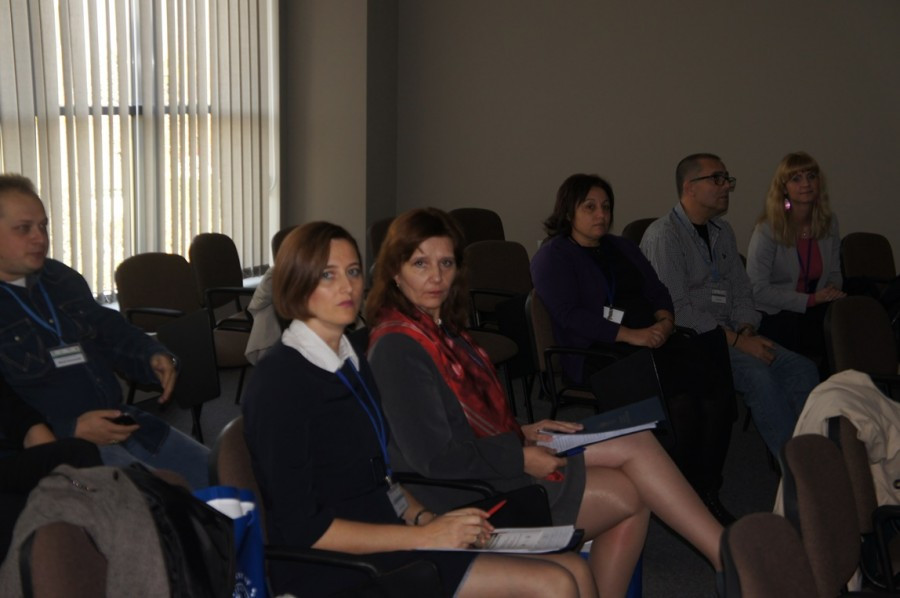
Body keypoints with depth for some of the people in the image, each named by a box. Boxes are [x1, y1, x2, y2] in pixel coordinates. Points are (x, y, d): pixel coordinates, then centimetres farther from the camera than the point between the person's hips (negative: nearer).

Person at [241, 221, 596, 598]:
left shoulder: (351, 362, 13)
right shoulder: (279, 381, -13)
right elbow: (303, 527, -16)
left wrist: (423, 518, -1)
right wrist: (424, 536, -17)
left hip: (383, 534, 8)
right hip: (331, 567, -8)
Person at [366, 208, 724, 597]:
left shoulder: (438, 327, 11)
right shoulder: (397, 347, -18)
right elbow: (435, 459, -21)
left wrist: (521, 433, 6)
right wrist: (519, 458, -14)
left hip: (491, 466, 9)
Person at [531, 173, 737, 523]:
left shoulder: (622, 248, 26)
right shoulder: (552, 257, 3)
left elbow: (658, 291, 19)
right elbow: (569, 315, -10)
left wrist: (664, 321, -4)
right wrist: (630, 334, -17)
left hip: (651, 340, 7)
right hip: (596, 354, -6)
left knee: (714, 375, -21)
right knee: (683, 388, -30)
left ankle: (708, 491, -18)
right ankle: (691, 492, -18)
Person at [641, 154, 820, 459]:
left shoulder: (723, 231, 17)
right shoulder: (663, 236, -10)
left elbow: (742, 291, 19)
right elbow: (677, 310, -17)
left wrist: (746, 330, -2)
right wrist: (736, 340, -18)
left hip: (729, 333, 8)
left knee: (802, 368, -12)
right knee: (758, 374, -28)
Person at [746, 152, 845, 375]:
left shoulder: (829, 223, 8)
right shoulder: (768, 230, -9)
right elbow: (757, 290, -13)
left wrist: (833, 290, -4)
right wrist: (810, 300, -15)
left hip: (815, 313, 6)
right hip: (774, 317, -6)